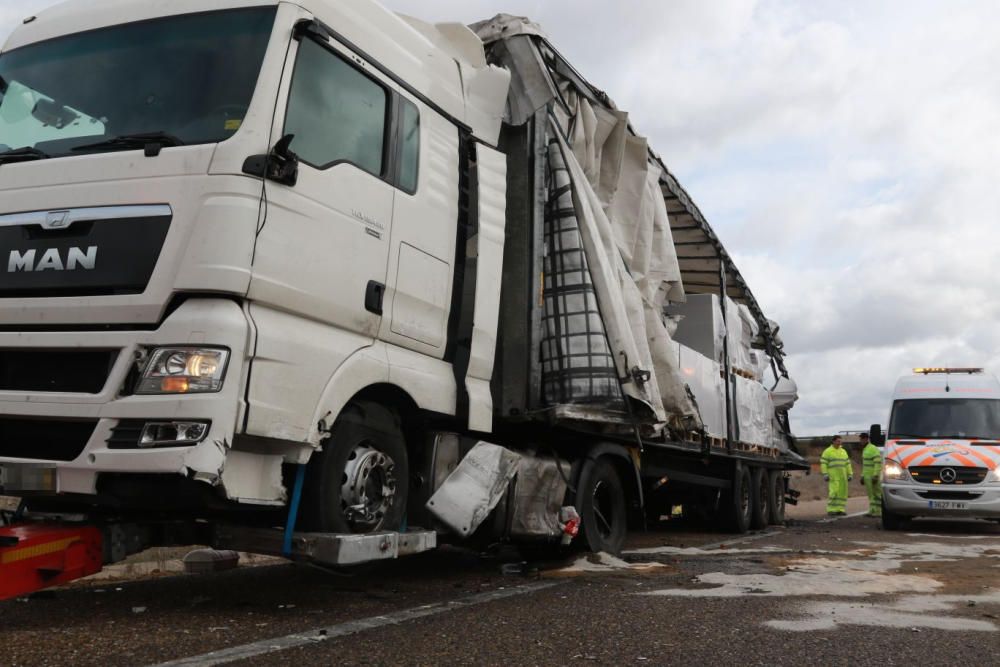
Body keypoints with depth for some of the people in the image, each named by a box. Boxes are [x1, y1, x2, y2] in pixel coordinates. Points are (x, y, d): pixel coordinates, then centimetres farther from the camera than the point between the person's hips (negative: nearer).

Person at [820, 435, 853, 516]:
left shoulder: (843, 451, 16)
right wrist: (825, 474, -13)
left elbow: (848, 463, 18)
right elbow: (823, 463, -5)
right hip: (833, 476, -6)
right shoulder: (827, 451, -1)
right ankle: (831, 510, -9)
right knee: (833, 492, -13)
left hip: (842, 476, 6)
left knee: (842, 492, 2)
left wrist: (850, 474, 10)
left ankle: (840, 509, 7)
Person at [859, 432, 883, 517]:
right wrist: (862, 476, 20)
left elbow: (878, 463, -20)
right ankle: (872, 511, 11)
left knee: (876, 493, -6)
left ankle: (877, 512, -4)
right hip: (867, 476, 9)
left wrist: (875, 476, -24)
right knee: (871, 494, 9)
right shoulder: (865, 450, 17)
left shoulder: (873, 449, -14)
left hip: (873, 476, -9)